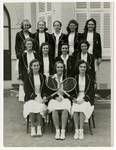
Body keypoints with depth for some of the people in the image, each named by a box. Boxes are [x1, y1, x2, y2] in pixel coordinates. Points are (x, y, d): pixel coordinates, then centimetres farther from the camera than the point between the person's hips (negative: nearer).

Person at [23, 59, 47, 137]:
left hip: (41, 98, 1)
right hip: (30, 98, -1)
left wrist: (44, 97, -5)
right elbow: (26, 90, -1)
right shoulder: (28, 77, 5)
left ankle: (39, 128, -29)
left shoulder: (43, 77, 14)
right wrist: (35, 97, -14)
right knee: (32, 107, -34)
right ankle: (33, 128, -26)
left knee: (41, 107, -32)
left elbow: (45, 89, 15)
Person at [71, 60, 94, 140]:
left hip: (86, 99, -1)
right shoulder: (74, 78, 11)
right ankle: (76, 130, -28)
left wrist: (83, 99, -13)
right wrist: (74, 98, -10)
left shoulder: (89, 78, 6)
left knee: (82, 108, -34)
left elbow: (91, 92, 1)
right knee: (75, 108, -32)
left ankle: (81, 131, -29)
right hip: (76, 98, 1)